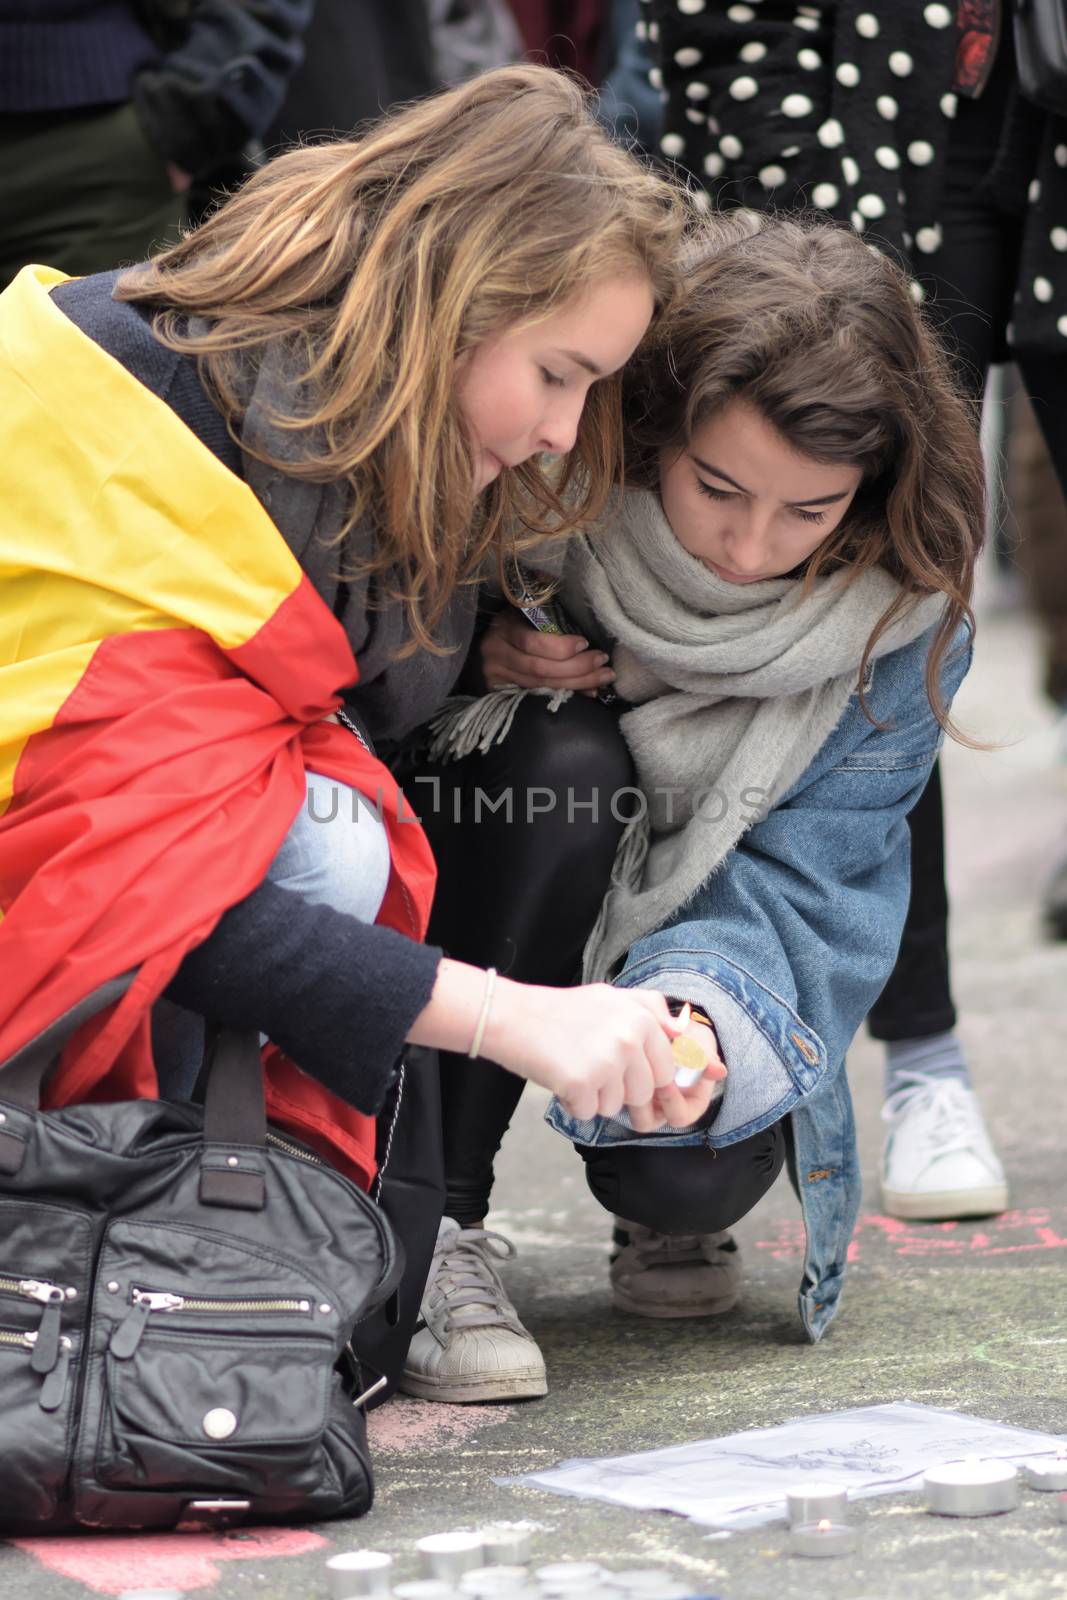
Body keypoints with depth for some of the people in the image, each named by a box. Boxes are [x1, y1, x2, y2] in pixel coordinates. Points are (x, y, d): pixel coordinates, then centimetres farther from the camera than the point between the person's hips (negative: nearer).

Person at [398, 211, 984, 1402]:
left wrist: (705, 1024, -44)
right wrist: (476, 656, -30)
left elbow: (801, 888, -23)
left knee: (691, 1169, -31)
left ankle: (672, 1210, 10)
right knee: (564, 758, -34)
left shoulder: (904, 614, -19)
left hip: (688, 937, 0)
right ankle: (426, 1230, -25)